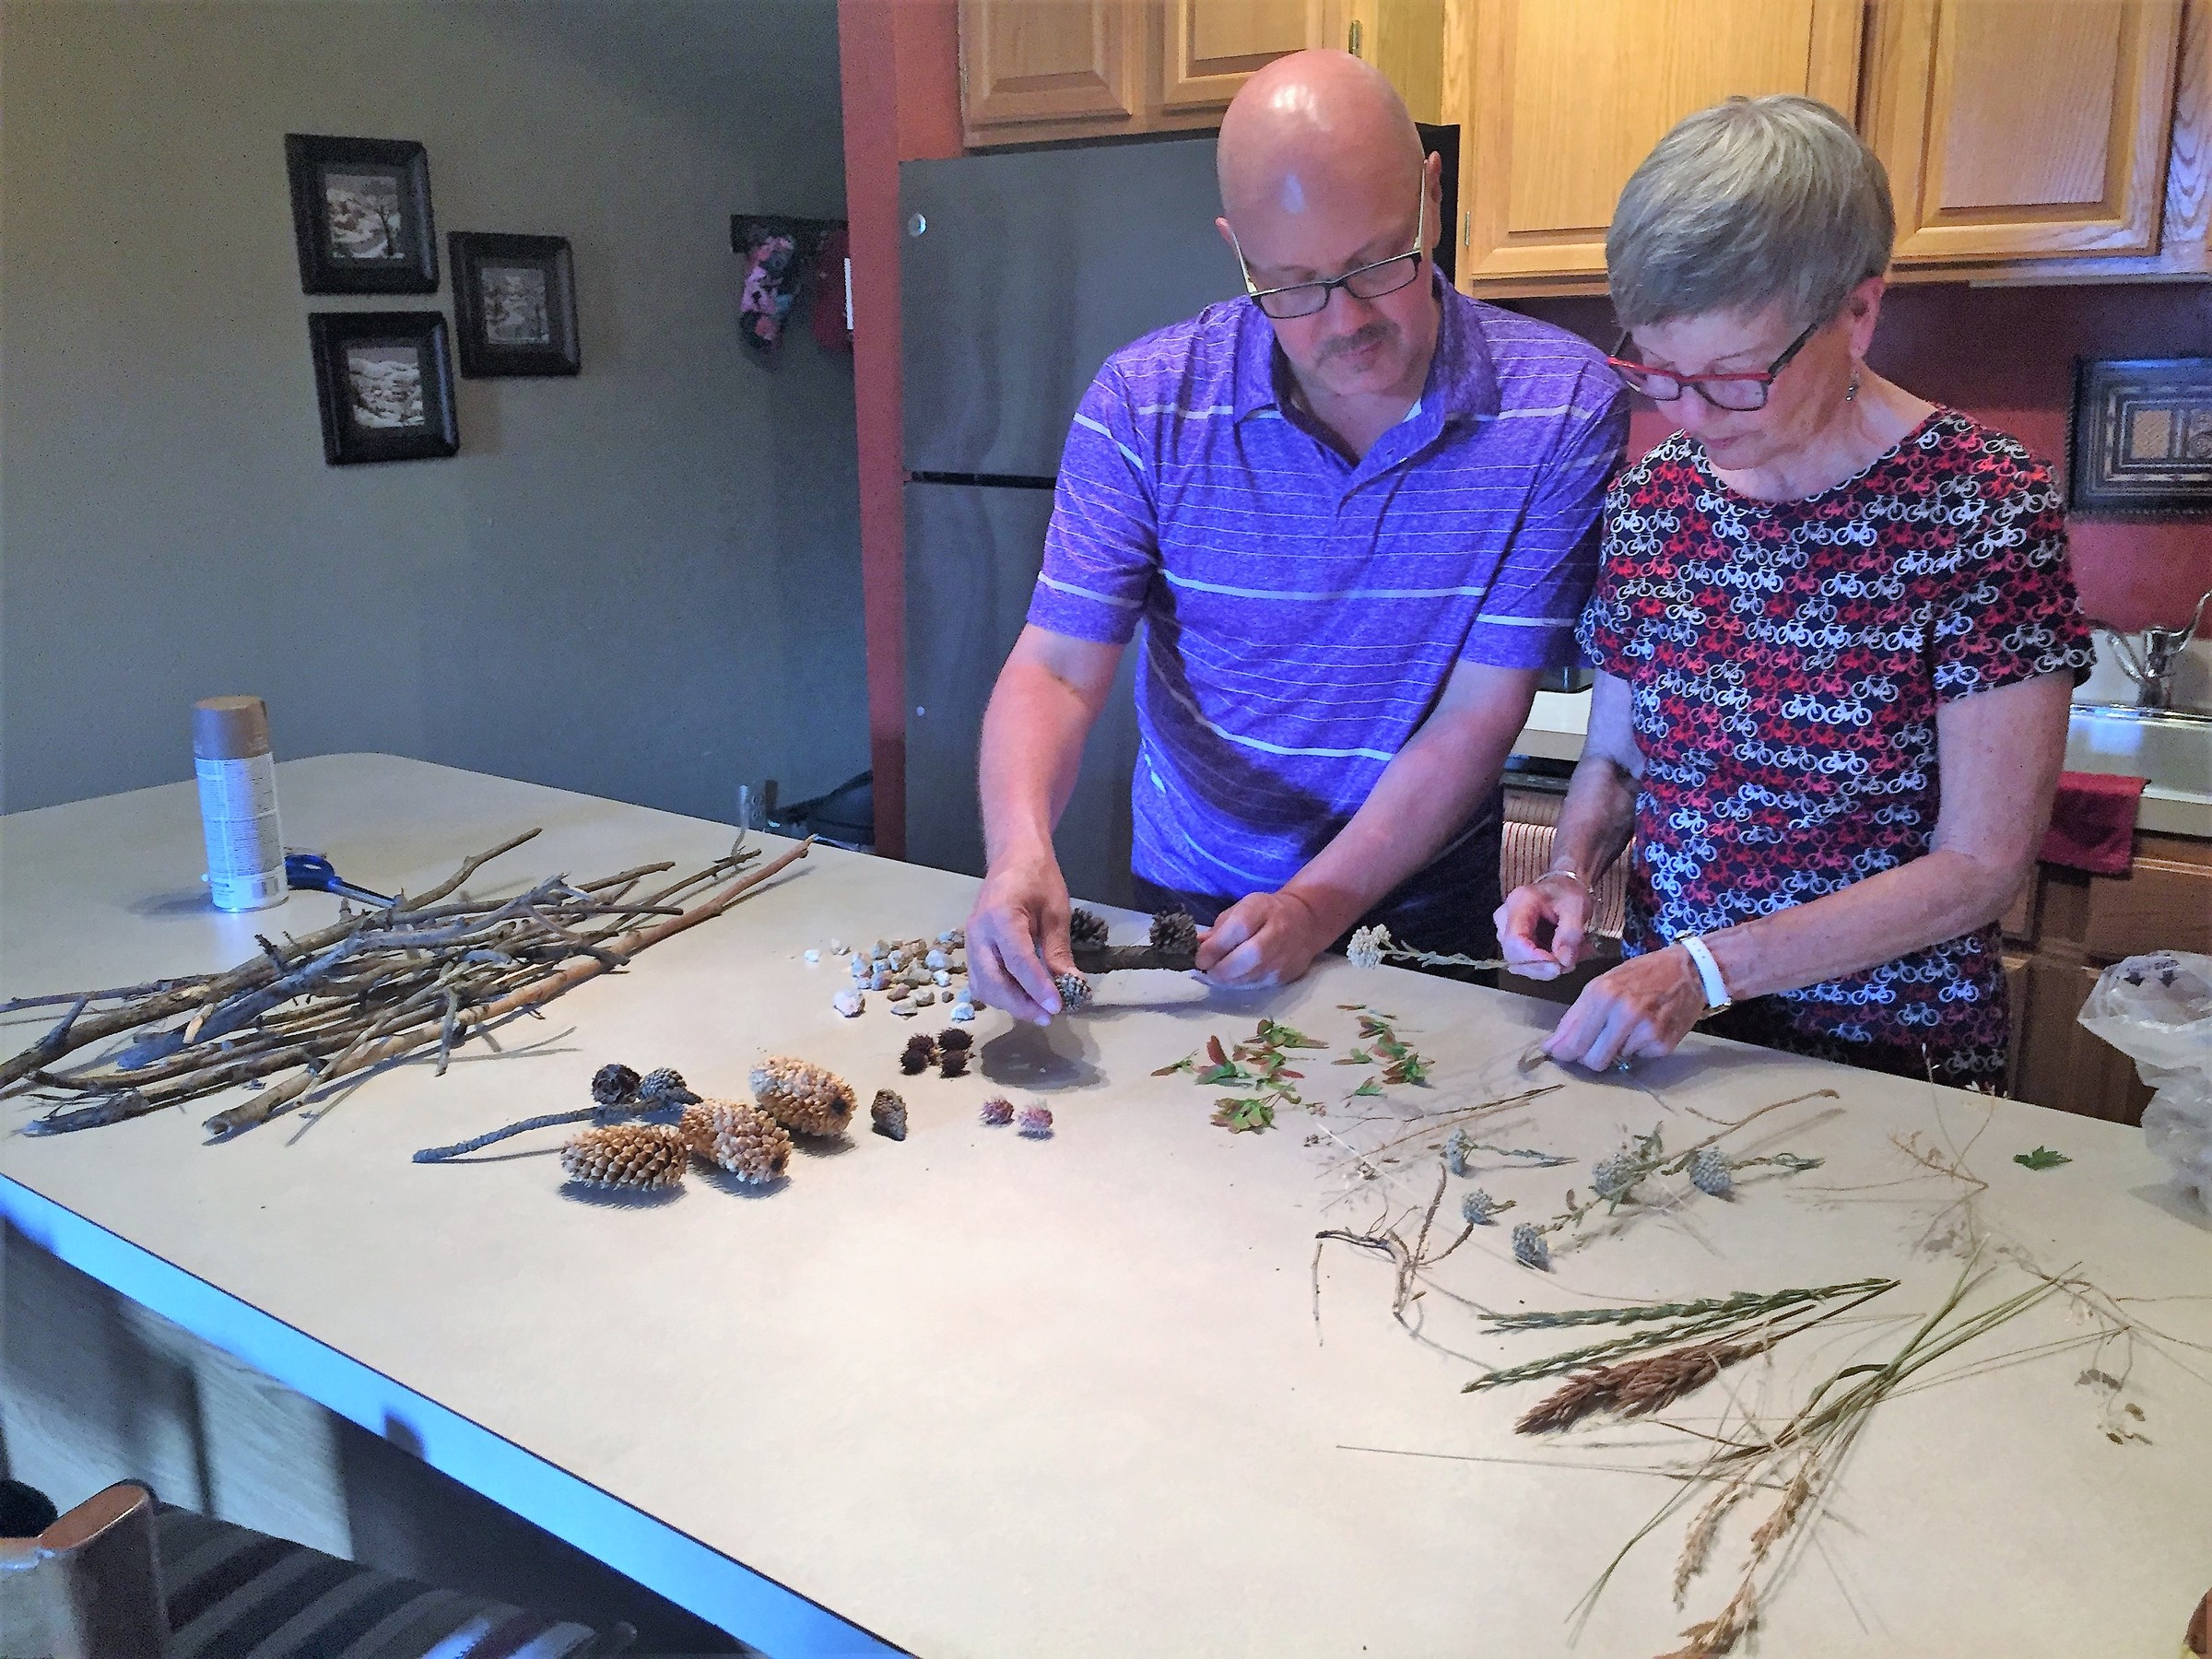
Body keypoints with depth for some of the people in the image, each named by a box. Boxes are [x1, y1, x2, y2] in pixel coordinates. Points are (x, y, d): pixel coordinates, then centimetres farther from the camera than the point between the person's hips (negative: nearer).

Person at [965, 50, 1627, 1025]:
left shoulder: (1563, 405, -16)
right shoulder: (1146, 403, -12)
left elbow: (1480, 714, -16)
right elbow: (1057, 666, -15)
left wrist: (1320, 905, -23)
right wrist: (1020, 850, -34)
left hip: (1427, 906, -1)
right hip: (1183, 898, 2)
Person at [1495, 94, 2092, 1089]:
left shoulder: (1985, 509, -10)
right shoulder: (1650, 498, 3)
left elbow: (1982, 864, -11)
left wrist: (1706, 967, -18)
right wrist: (1571, 874, -7)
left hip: (1890, 1058, -1)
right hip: (1656, 1031, 2)